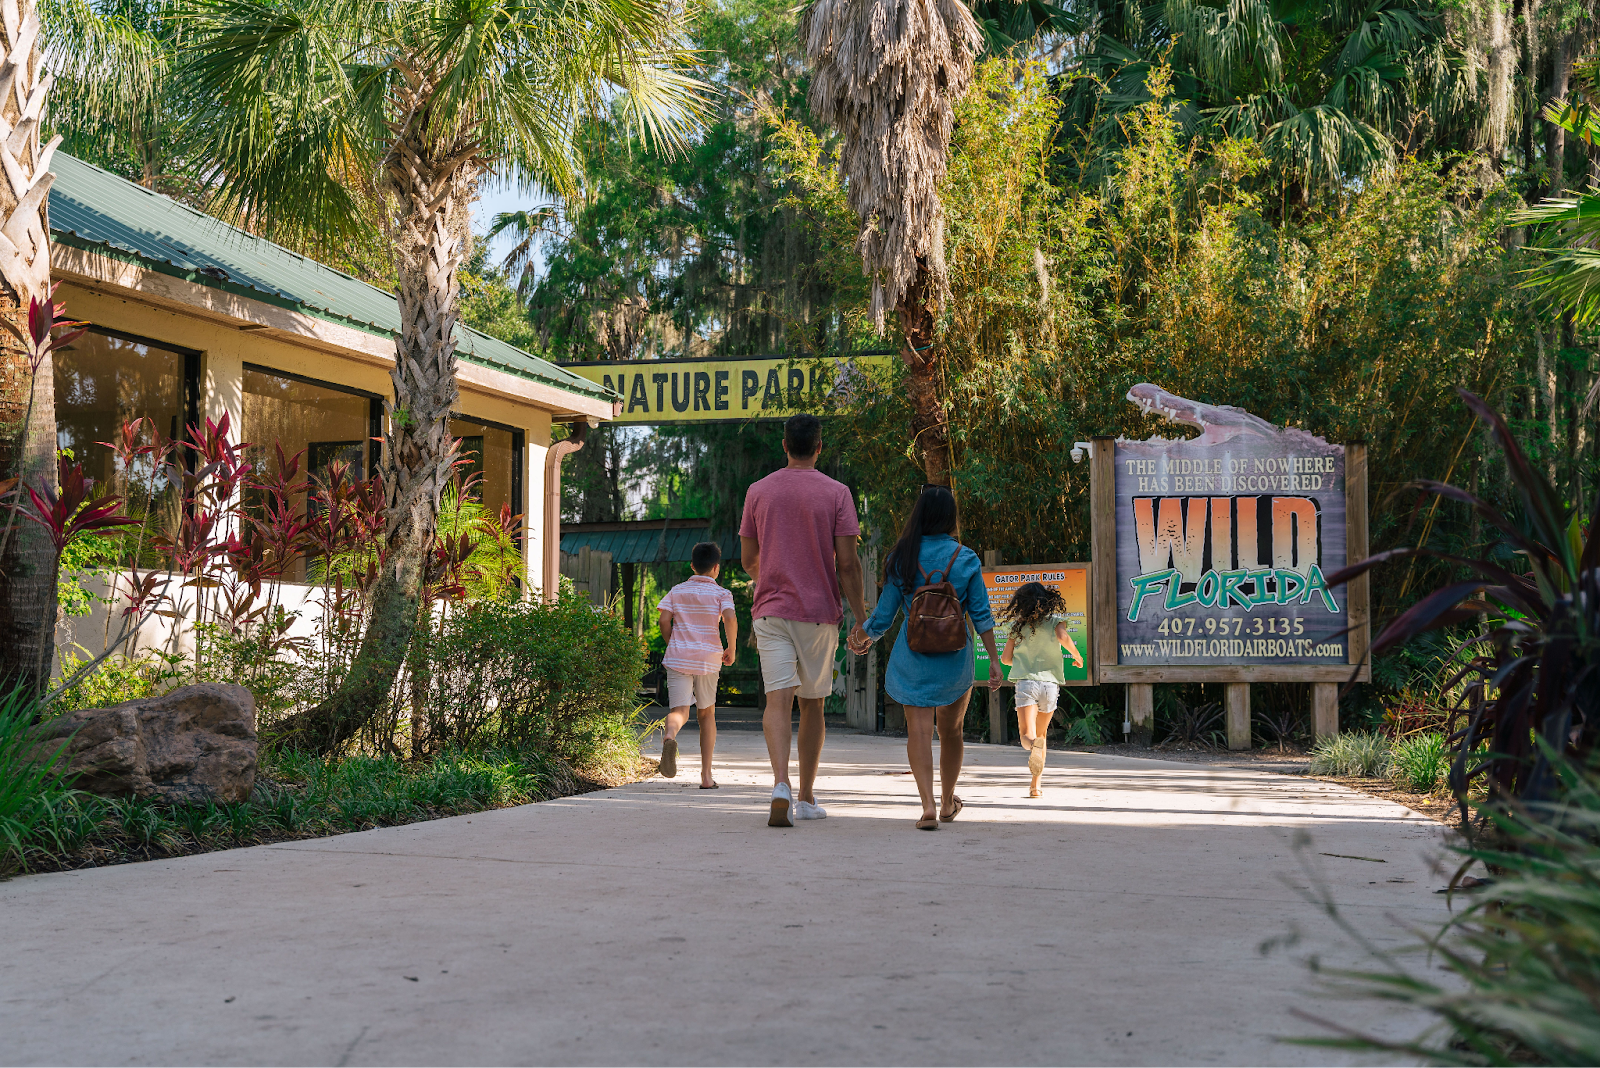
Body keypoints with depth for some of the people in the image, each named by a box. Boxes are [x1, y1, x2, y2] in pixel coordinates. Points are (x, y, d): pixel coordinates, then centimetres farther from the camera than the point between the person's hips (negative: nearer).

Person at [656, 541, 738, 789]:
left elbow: (664, 620, 0)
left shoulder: (677, 591, 10)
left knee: (679, 710, -8)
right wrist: (731, 649, -2)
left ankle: (669, 736, -47)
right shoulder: (721, 593, 3)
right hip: (708, 658, 0)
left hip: (678, 657, 1)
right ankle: (706, 775, 13)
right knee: (707, 714, 15)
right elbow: (730, 619, -15)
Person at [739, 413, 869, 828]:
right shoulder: (836, 493, -2)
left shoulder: (759, 491, 4)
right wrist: (861, 615, 0)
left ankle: (781, 785, -31)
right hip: (820, 612, 0)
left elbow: (747, 560, 10)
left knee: (778, 700, -8)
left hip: (771, 610, 0)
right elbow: (847, 563, -7)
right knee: (812, 703, 12)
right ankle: (807, 798, 20)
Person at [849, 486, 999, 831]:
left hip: (913, 655, -1)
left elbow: (883, 616, 1)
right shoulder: (966, 559, -3)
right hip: (955, 657, 1)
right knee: (951, 730, 18)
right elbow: (981, 616, -5)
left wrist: (862, 637, 21)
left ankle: (928, 805, -22)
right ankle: (948, 803, 33)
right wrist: (995, 663, -2)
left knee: (919, 729, -4)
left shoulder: (902, 558, -2)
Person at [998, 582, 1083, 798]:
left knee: (1027, 735, -10)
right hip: (1050, 683, 1)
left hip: (1026, 682, -1)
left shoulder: (1018, 626, 7)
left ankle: (1033, 745, -47)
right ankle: (1035, 784, 15)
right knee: (1040, 733, 18)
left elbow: (1005, 658, 9)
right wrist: (1077, 656, 0)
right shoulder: (1055, 620, 4)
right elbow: (1063, 638, -17)